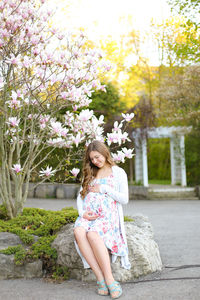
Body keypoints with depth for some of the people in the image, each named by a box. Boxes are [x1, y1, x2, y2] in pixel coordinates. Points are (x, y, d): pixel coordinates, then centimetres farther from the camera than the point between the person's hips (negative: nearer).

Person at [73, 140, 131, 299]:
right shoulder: (89, 174, 25)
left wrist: (104, 188, -3)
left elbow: (125, 199, 2)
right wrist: (83, 212, 0)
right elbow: (80, 196, 19)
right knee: (79, 231, -33)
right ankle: (100, 277, -33)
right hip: (89, 214, 4)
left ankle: (108, 279, -34)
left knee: (92, 234, -37)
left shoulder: (118, 172, 11)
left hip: (107, 214, -4)